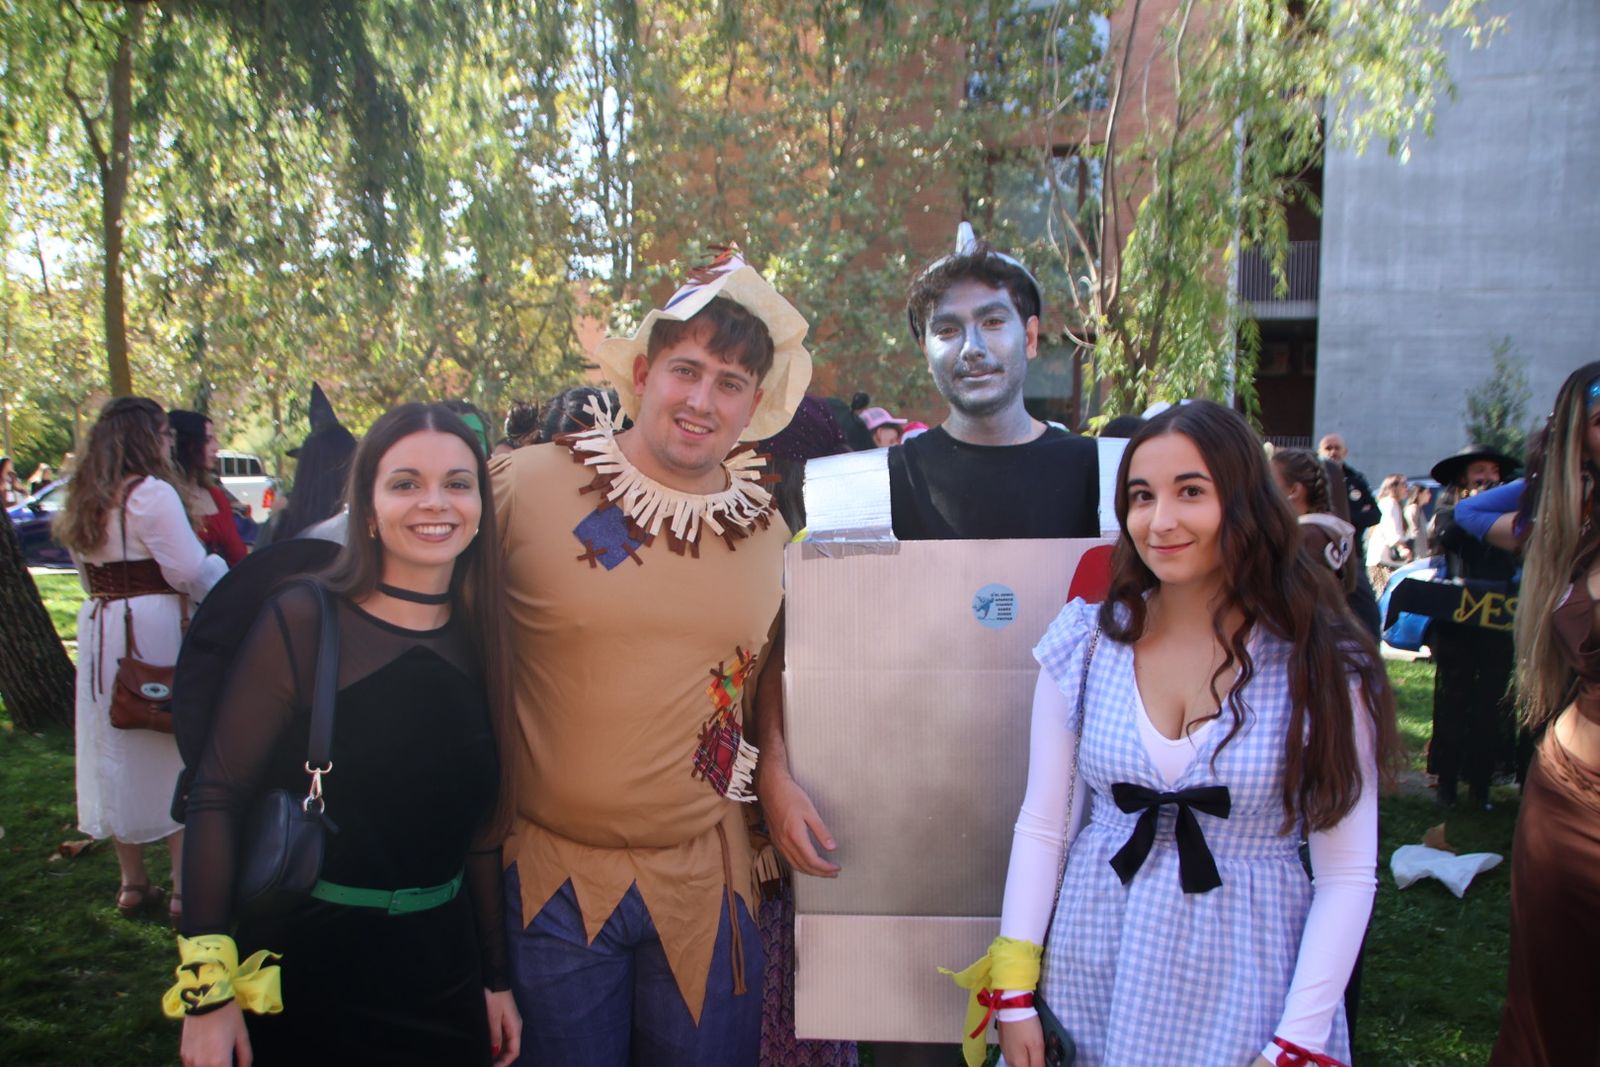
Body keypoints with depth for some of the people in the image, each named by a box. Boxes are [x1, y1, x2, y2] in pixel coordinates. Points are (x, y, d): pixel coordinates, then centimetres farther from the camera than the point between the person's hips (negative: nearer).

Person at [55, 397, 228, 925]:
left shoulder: (83, 502, 10)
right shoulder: (152, 493, -15)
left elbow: (89, 576, 17)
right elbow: (191, 570, -19)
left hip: (100, 633, 8)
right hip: (156, 631, -8)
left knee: (116, 759, 13)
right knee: (176, 750, 1)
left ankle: (132, 884, 23)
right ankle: (185, 885, 5)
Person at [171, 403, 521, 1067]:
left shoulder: (481, 640, 1)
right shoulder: (302, 622, -13)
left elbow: (480, 825, 6)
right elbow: (216, 799, -13)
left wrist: (496, 977, 9)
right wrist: (207, 988, -17)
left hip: (439, 967, 4)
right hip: (304, 972, -4)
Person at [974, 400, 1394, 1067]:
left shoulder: (1320, 664, -10)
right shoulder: (1087, 643, -5)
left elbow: (1348, 877, -8)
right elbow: (1042, 828, -1)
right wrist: (1014, 994, -4)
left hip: (1243, 988, -1)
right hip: (1096, 979, 2)